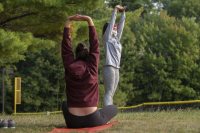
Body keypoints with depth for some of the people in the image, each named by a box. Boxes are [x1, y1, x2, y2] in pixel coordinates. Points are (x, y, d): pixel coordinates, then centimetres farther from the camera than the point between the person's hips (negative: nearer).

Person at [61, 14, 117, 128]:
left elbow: (66, 46, 4)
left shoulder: (69, 67, -2)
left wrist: (69, 22, 4)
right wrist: (89, 20, 0)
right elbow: (94, 45, 0)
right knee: (114, 108, 29)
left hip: (73, 122, 0)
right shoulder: (92, 66, -4)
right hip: (93, 120, 0)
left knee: (65, 104, 37)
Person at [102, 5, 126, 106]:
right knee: (109, 93, -14)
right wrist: (115, 10, 1)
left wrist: (123, 13, 21)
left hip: (116, 69, 8)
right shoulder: (107, 38, 2)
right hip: (109, 67, -8)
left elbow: (121, 26, 21)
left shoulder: (116, 39, 20)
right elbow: (111, 22, -2)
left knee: (111, 94, 4)